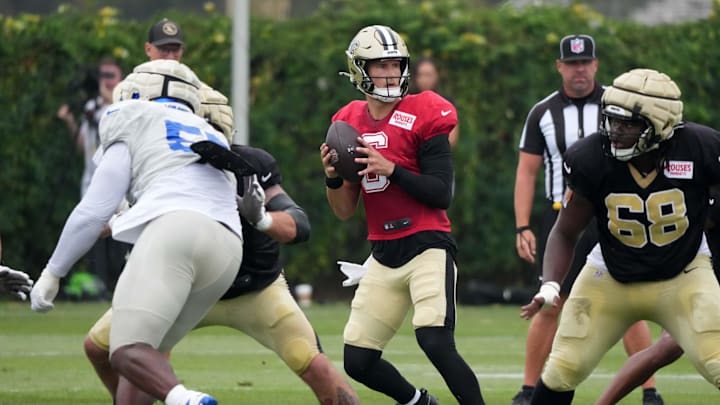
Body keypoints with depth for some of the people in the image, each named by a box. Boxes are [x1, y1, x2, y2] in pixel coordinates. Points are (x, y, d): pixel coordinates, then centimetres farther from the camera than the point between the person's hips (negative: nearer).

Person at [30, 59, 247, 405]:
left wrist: (51, 274, 21)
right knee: (145, 352, 16)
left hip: (175, 229, -6)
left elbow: (93, 212, 13)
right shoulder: (214, 140, 36)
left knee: (128, 353, -16)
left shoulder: (133, 129, 19)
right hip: (227, 248, 6)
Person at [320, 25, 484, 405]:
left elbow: (441, 195, -12)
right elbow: (344, 211, 12)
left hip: (428, 247, -6)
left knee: (435, 342, -25)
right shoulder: (350, 124, 9)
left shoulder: (422, 117, -6)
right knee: (357, 362, 4)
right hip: (385, 255, 6)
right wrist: (333, 178, -8)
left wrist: (391, 169, -21)